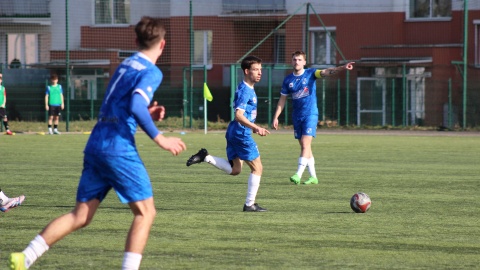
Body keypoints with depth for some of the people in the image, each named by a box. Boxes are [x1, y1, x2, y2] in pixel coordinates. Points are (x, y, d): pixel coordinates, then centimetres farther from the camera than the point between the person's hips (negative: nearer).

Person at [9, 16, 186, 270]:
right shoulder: (151, 72, -6)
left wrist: (146, 114, 21)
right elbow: (136, 106, -22)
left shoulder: (126, 64, 19)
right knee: (145, 212, 1)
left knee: (81, 215, 8)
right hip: (119, 147, -8)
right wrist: (160, 139, -16)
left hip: (95, 144, 8)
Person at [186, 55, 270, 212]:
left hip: (235, 133, 10)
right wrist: (256, 128, -32)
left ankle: (205, 157, 5)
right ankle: (250, 204, 4)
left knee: (234, 170, 13)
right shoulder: (245, 90, -16)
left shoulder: (248, 89, 15)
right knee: (257, 168, 0)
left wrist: (254, 129, 22)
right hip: (241, 133, -10)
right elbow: (239, 115, -25)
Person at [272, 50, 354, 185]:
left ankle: (298, 174, -21)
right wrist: (276, 117, 8)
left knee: (305, 144, -15)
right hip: (297, 116, 5)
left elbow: (326, 72, -19)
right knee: (304, 147, 8)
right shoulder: (288, 80, 6)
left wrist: (342, 68, -36)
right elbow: (282, 100, 12)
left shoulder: (310, 73, -3)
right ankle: (313, 177, 16)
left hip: (310, 114, -5)